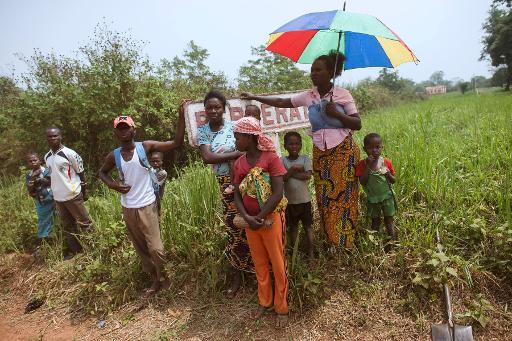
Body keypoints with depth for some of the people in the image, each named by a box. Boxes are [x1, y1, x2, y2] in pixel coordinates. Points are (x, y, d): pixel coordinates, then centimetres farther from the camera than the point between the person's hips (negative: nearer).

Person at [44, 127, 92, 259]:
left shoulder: (70, 153, -12)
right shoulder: (47, 157, 7)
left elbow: (81, 173, -6)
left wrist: (85, 192, -4)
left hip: (73, 195, -6)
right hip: (58, 197, 7)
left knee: (84, 222, 2)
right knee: (67, 225, 16)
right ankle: (74, 249, 28)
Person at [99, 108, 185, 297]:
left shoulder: (145, 147, -10)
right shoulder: (113, 156, -1)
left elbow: (176, 143, -16)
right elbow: (102, 172, 19)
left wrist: (182, 117, -24)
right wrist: (113, 185, -2)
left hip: (147, 206, -4)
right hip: (128, 209, 4)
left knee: (156, 248, -8)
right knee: (141, 249, 15)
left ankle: (161, 276, 22)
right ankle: (155, 280, 34)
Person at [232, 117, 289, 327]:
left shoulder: (270, 158, -14)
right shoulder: (239, 163, 2)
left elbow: (278, 193, -17)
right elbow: (237, 195, 1)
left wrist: (260, 217, -18)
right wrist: (247, 218, -15)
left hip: (271, 218, -5)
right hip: (250, 221, 5)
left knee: (277, 264, 9)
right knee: (259, 263, 18)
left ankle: (282, 307, 27)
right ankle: (265, 301, 38)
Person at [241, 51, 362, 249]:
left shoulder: (343, 94, -5)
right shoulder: (308, 96, 5)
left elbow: (357, 124, -5)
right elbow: (281, 102, 12)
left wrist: (336, 114, -19)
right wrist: (254, 97, 13)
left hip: (343, 151, -3)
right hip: (320, 153, 4)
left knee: (343, 195, -2)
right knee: (324, 196, 5)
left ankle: (344, 241, 12)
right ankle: (330, 239, 18)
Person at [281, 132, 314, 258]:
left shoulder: (305, 159, -4)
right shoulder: (282, 160, -4)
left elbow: (308, 176, -19)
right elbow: (281, 178, -16)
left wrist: (290, 173, -16)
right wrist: (293, 169, -24)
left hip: (304, 200, -1)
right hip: (289, 201, 1)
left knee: (307, 227, 10)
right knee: (293, 227, 16)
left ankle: (310, 254, 21)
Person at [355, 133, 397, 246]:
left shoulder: (386, 162, -7)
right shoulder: (362, 164, -11)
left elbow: (393, 181, 0)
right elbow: (362, 182, -20)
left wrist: (388, 174, -23)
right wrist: (368, 166, -27)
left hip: (387, 196, 1)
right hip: (372, 198, 0)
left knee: (389, 220, 10)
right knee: (375, 221, 14)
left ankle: (393, 241, 19)